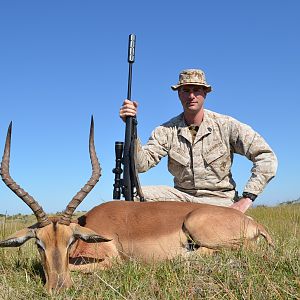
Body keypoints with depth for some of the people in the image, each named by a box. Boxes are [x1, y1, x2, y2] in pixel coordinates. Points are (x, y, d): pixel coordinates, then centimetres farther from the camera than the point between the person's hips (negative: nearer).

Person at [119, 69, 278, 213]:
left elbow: (266, 157, -11)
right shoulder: (167, 130, -3)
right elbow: (141, 164, -14)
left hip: (219, 199, -1)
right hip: (181, 197, 2)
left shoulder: (226, 125, -9)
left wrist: (247, 198, -18)